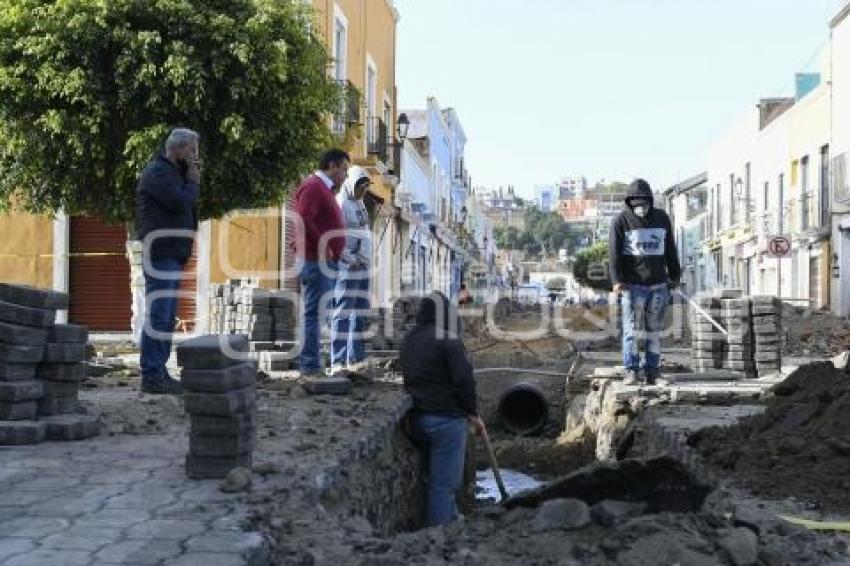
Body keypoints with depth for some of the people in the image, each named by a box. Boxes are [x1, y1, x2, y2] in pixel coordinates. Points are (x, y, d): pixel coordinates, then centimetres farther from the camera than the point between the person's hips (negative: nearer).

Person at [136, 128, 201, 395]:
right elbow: (181, 203, -20)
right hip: (161, 254, -11)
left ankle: (158, 372, 18)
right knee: (158, 316, -11)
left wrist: (191, 184, 8)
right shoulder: (157, 172, -9)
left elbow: (188, 208, 22)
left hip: (172, 254, 11)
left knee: (166, 317, 12)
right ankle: (152, 376, -9)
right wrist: (193, 183, -5)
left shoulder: (173, 172, 23)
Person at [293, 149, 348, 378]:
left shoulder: (324, 188, 21)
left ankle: (312, 364, 17)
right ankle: (310, 366, -9)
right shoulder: (313, 186, -11)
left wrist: (334, 252, 14)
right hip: (316, 261, -11)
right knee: (314, 313, -10)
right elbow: (304, 219, -23)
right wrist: (323, 247, -19)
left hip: (324, 262, 11)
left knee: (316, 313, 12)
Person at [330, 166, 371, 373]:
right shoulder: (341, 203, -8)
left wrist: (365, 259, 14)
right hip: (347, 266, -9)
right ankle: (338, 362, -9)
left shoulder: (359, 204, 19)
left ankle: (355, 359, 16)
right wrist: (350, 259, -17)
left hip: (362, 265, 9)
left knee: (360, 313, 10)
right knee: (343, 314, -8)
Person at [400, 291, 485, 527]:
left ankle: (451, 520, 34)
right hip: (447, 418, -8)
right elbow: (464, 379, -17)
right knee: (444, 481, 0)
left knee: (441, 476, 23)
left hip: (418, 418, 8)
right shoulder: (448, 341, -15)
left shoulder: (408, 341, 10)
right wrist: (473, 413, -8)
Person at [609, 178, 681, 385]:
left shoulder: (662, 218, 11)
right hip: (633, 284, -3)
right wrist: (617, 280, -14)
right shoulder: (621, 220, 0)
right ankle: (631, 370, -2)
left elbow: (671, 250, 18)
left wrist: (675, 275, 19)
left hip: (659, 284, 3)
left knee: (655, 331, 6)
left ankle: (651, 370, 12)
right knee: (632, 330, -6)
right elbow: (614, 252, -5)